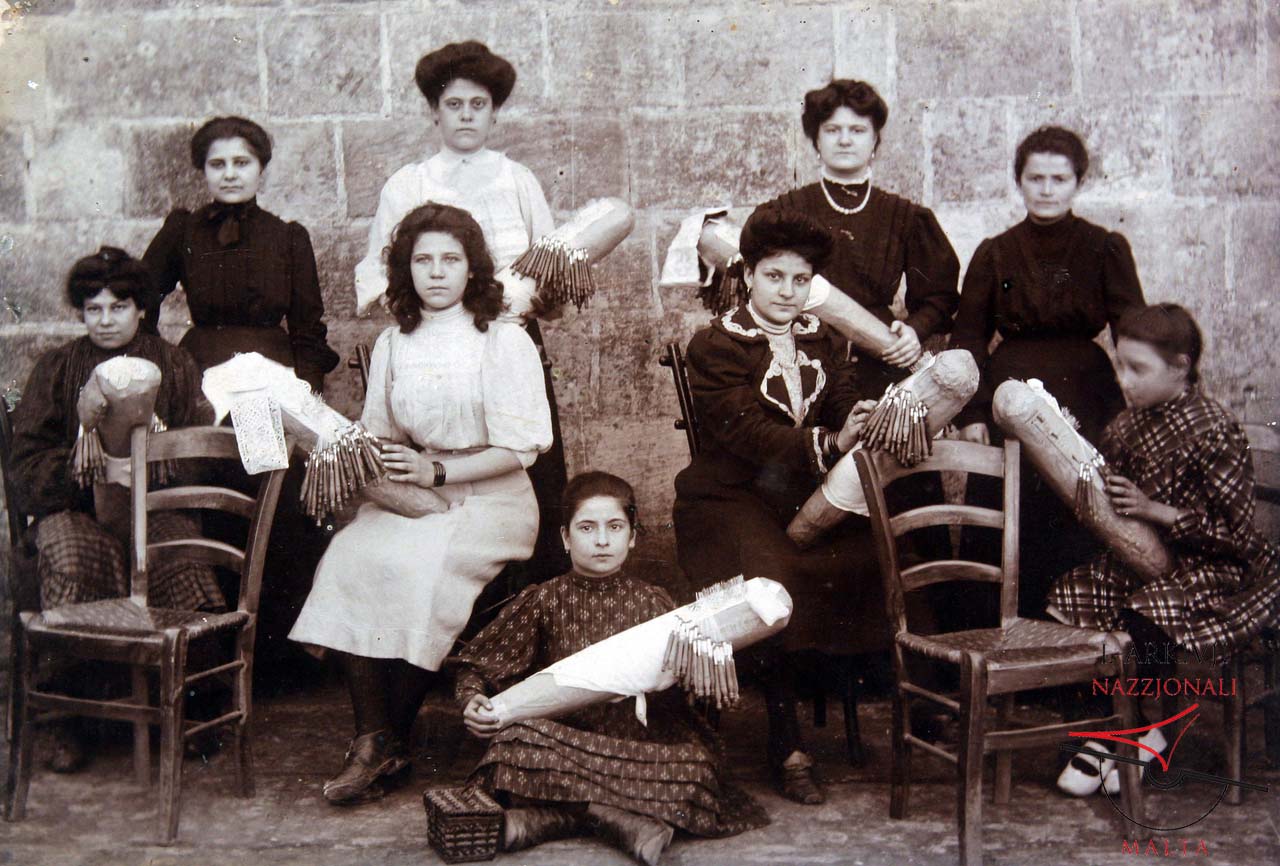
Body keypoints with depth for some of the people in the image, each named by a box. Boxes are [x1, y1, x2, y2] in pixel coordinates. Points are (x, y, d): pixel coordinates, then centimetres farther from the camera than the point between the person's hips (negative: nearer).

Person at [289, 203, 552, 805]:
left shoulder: (504, 341, -1)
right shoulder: (392, 344, 15)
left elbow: (520, 448, -7)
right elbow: (376, 435, 17)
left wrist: (436, 472, -15)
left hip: (487, 501, -4)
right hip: (405, 498, 5)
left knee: (408, 569, -30)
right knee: (347, 559, -25)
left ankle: (391, 738, -12)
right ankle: (371, 735, -19)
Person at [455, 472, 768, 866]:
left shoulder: (652, 603, 7)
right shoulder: (544, 601, 5)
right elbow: (477, 665, 6)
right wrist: (473, 700, -14)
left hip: (639, 741, 1)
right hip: (563, 738, -1)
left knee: (696, 764, -28)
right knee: (514, 746, -32)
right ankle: (620, 818, -26)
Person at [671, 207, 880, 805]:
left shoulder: (822, 341, 18)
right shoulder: (714, 346, -1)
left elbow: (845, 406, 4)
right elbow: (748, 432, -15)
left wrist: (866, 423, -21)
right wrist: (828, 444, -29)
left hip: (810, 497, 5)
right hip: (734, 498, -5)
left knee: (872, 560, -24)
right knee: (771, 575, -32)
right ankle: (787, 744, -21)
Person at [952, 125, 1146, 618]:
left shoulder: (1106, 250, 4)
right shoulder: (995, 254, 8)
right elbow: (968, 339, 7)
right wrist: (970, 414, -3)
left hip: (1085, 406, -1)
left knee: (1077, 535, -1)